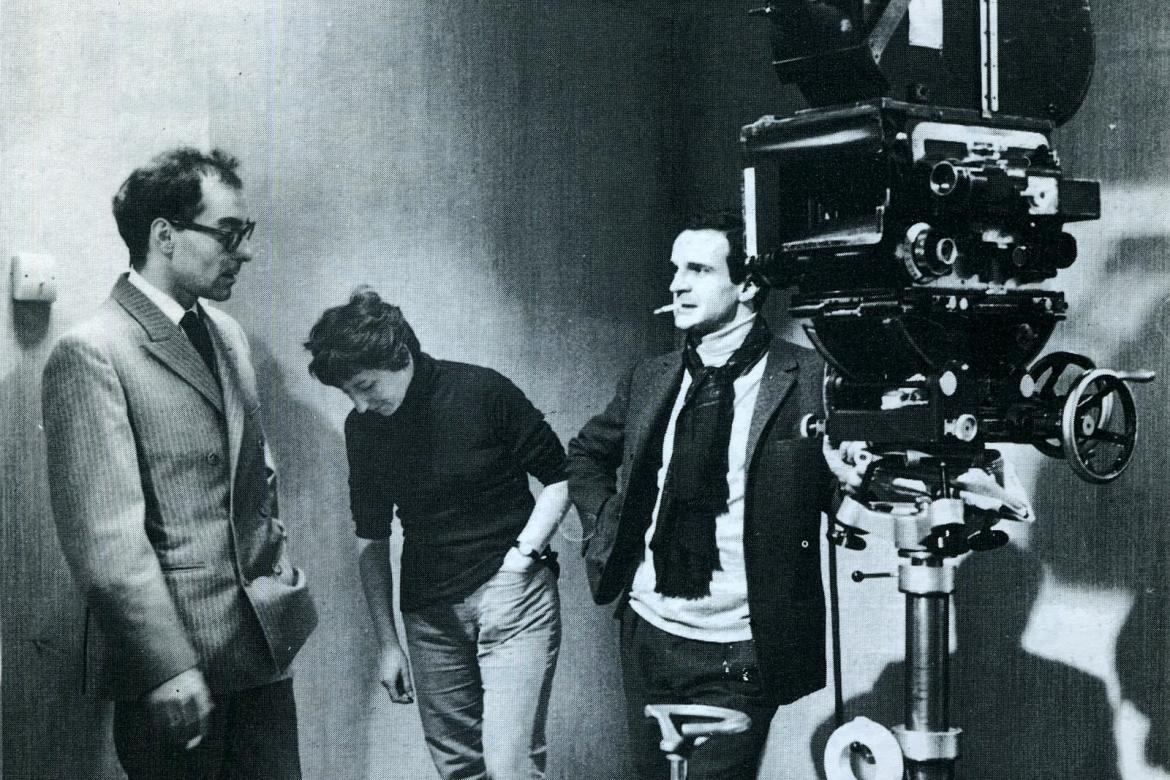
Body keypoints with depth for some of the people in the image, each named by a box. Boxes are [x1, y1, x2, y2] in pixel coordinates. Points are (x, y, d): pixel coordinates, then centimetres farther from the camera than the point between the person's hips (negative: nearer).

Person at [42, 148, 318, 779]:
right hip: (179, 658, -7)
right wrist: (169, 668, -19)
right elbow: (105, 535, -18)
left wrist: (274, 556, 11)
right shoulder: (90, 354, -13)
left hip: (264, 641, 7)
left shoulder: (226, 334, 13)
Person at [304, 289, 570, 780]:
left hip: (510, 593, -4)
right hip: (429, 609, 5)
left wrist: (525, 552, -14)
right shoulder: (362, 427, 3)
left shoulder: (484, 393, -11)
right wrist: (387, 642, 8)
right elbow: (372, 541, 11)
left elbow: (559, 478, -2)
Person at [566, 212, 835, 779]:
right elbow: (586, 453, 21)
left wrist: (850, 481, -24)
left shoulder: (809, 381, -10)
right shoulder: (651, 380, 6)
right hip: (646, 632, 5)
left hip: (737, 653, -5)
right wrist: (606, 529, 9)